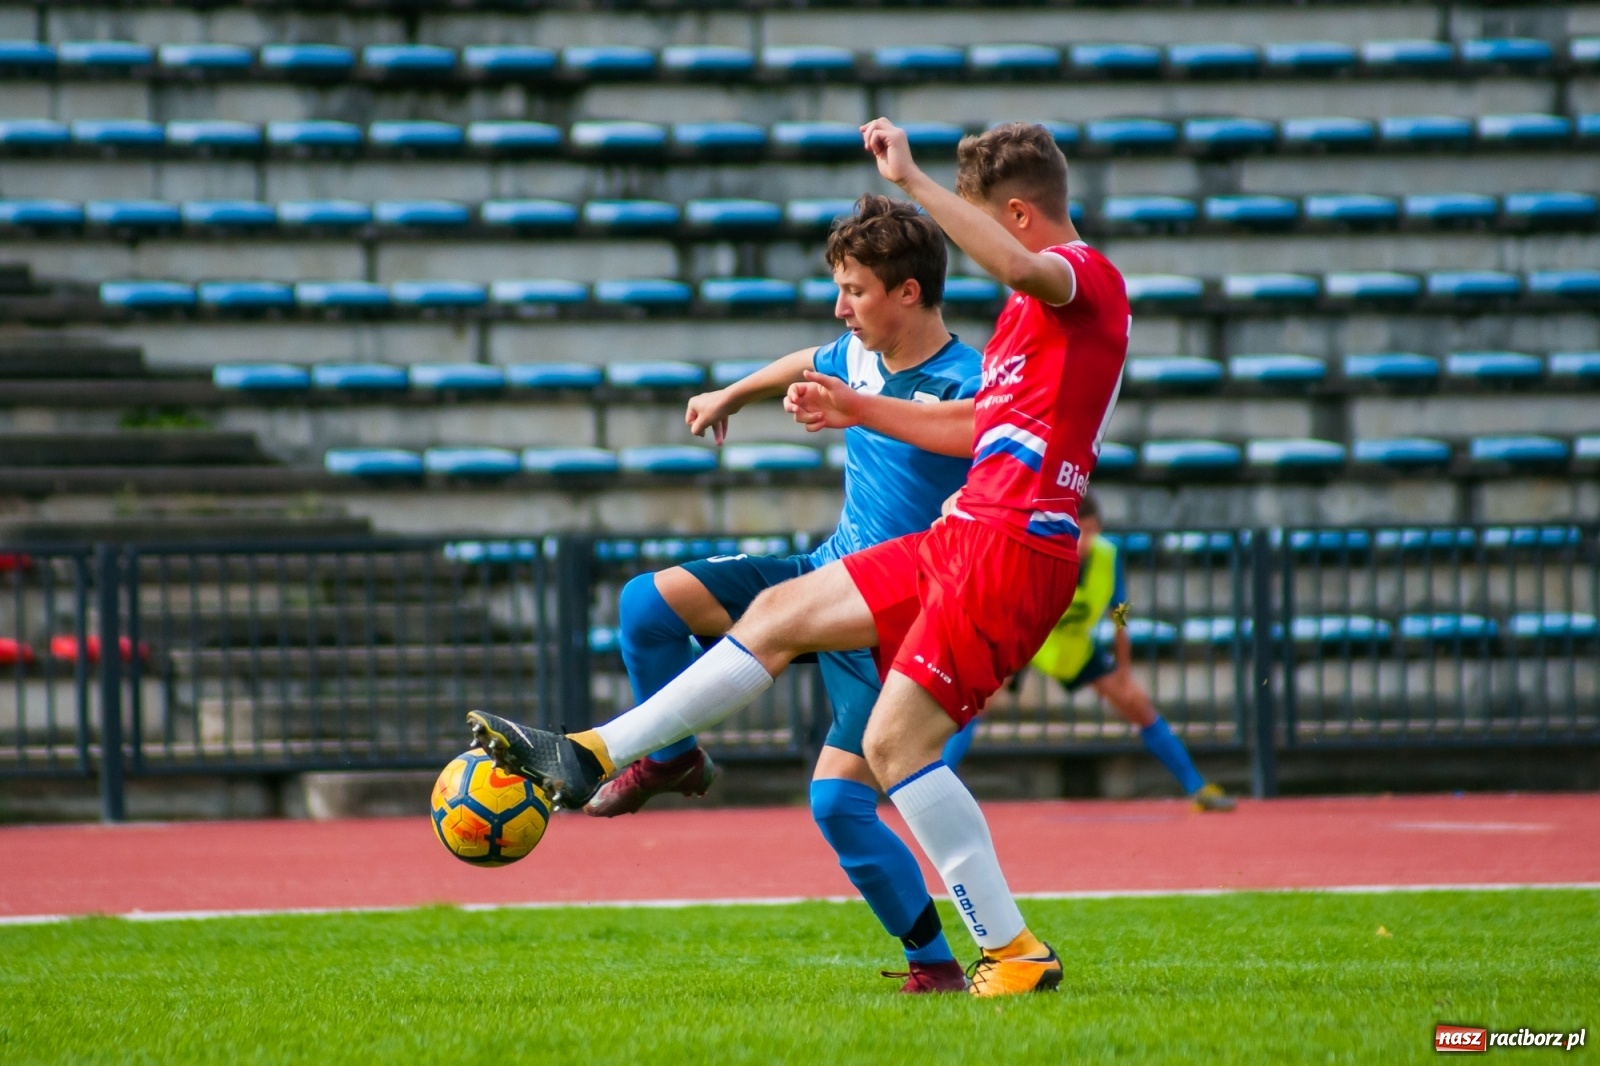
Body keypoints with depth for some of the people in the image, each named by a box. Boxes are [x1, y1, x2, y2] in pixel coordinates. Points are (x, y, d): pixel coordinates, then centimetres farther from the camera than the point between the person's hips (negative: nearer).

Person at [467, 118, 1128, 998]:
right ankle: (589, 759, 18)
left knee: (895, 743, -15)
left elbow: (1017, 267, -36)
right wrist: (855, 408, 27)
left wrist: (910, 181, -35)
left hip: (1015, 547, -10)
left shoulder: (1088, 279, -10)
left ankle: (1013, 952, -10)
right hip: (967, 535, 10)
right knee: (781, 613, 13)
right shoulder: (1039, 298, 21)